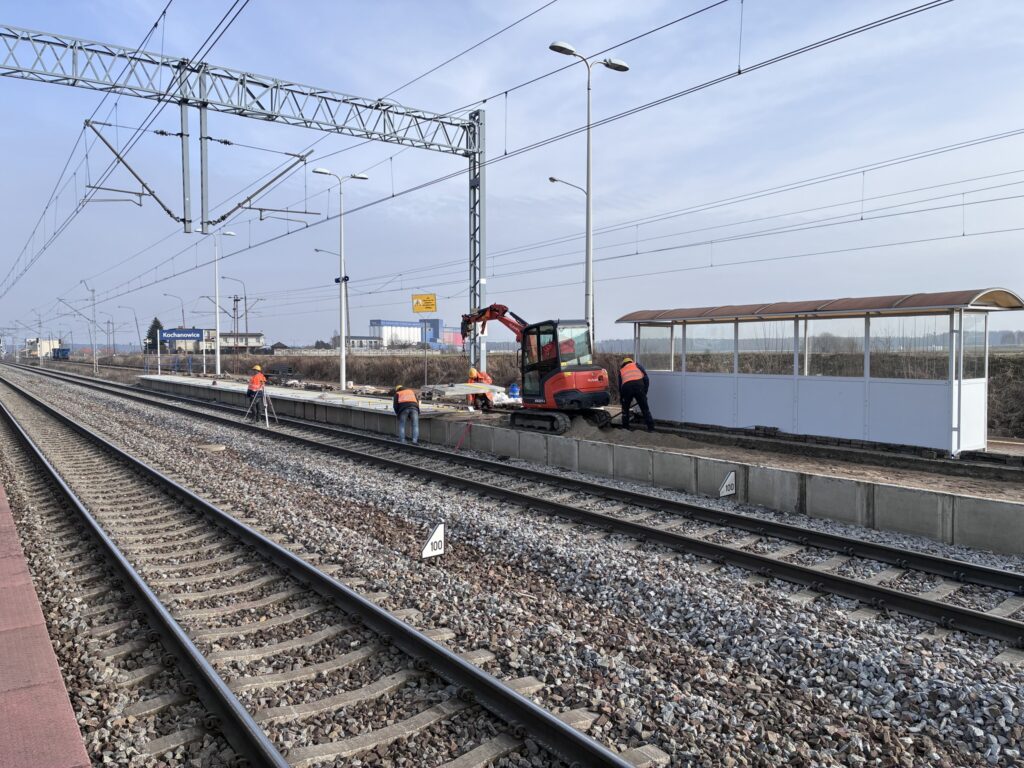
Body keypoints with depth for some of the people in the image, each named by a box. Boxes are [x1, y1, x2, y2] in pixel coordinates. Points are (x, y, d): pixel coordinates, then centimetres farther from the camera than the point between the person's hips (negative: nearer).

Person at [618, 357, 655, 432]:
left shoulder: (621, 370, 33)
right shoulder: (637, 365, 28)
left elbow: (620, 386, 32)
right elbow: (646, 378, 15)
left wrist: (622, 399, 40)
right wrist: (645, 392, 20)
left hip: (626, 387, 1)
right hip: (639, 386, -1)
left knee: (625, 408, 24)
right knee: (645, 408, 10)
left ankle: (625, 426, 27)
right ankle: (651, 427, 10)